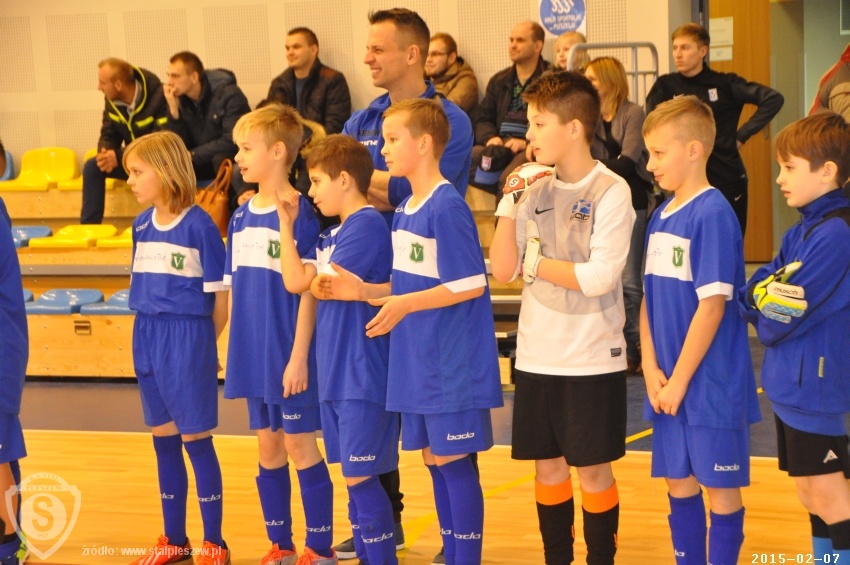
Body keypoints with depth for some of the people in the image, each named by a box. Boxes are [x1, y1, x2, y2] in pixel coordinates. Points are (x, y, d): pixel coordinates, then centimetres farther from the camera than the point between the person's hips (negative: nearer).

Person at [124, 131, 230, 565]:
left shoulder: (199, 225, -13)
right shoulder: (142, 224, 6)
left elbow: (220, 298, -9)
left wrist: (198, 344, 0)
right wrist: (150, 334, 7)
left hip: (188, 339, -7)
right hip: (147, 339, 7)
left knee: (195, 439, 0)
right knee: (163, 441, 13)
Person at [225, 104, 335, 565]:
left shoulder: (299, 214, -12)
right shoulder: (241, 218, 9)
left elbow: (308, 290, -14)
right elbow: (236, 290, 14)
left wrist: (299, 356, -16)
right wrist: (236, 351, 12)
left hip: (287, 354, -7)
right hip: (252, 354, 7)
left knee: (299, 445, 1)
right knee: (268, 448, 13)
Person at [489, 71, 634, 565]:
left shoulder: (610, 191, -10)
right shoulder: (537, 191, 6)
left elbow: (600, 277, -18)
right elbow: (503, 270, 1)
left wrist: (536, 262, -8)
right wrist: (510, 205, -6)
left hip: (592, 358, -5)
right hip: (537, 355, 5)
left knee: (593, 469, 3)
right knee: (548, 465, 12)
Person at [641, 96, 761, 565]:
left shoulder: (713, 215, -15)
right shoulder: (660, 216, 8)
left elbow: (712, 306, -18)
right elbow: (648, 298, 10)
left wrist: (679, 381, -15)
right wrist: (651, 369, -1)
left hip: (711, 382, -7)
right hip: (669, 384, 7)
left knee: (720, 486, 3)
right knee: (678, 481, 14)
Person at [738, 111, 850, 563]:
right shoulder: (802, 230, 11)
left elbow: (785, 311, -21)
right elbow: (755, 290, 7)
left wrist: (761, 307, -1)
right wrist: (762, 298, -14)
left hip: (814, 385, -9)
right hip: (791, 383, 10)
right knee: (810, 494, 17)